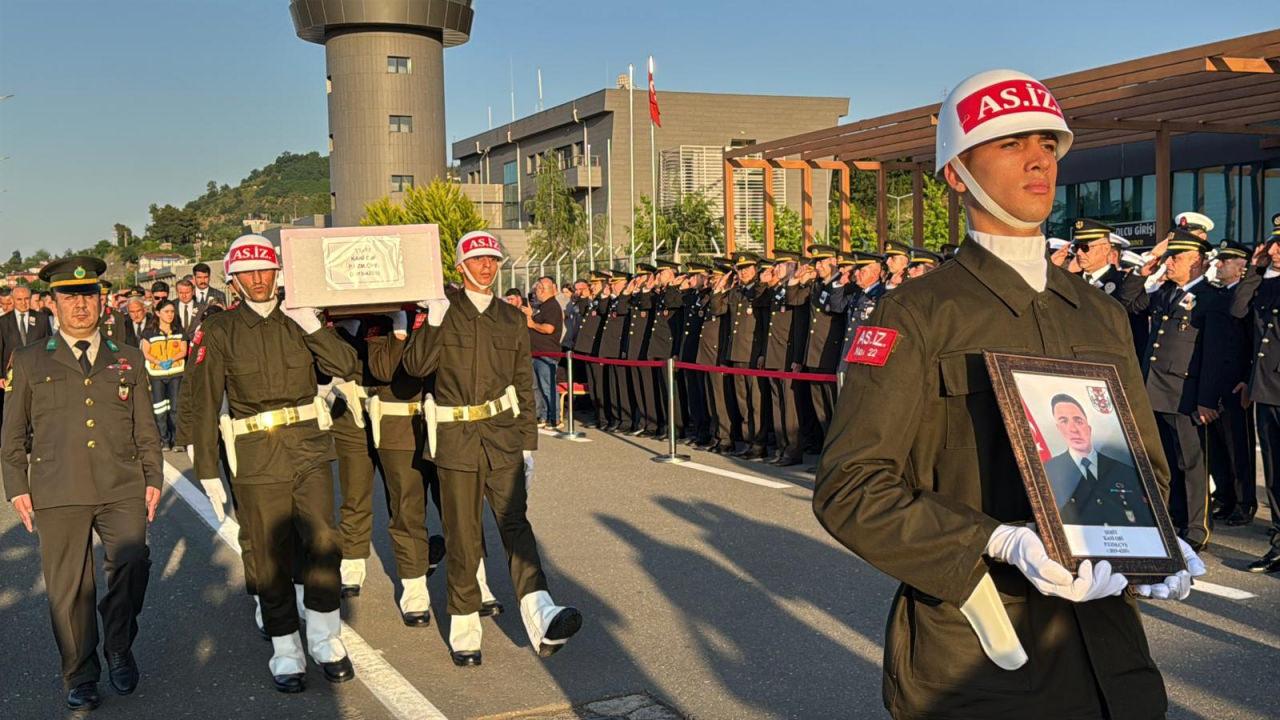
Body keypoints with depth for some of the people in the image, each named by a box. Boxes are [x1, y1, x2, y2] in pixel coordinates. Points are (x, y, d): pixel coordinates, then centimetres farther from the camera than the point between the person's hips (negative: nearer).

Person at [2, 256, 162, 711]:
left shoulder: (128, 360, 15)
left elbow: (145, 430, 16)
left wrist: (153, 479, 8)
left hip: (122, 489, 1)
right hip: (57, 492, -1)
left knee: (132, 565, -14)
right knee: (69, 588, 2)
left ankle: (119, 651, 11)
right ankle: (80, 677, 19)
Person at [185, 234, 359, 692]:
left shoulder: (299, 320, 6)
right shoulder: (218, 331, 0)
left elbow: (347, 367, -2)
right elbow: (204, 406, 0)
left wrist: (312, 327, -14)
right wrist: (207, 470, -1)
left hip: (309, 448, 2)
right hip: (257, 457, -1)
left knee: (322, 541, -5)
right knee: (272, 556, 6)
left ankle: (324, 639, 14)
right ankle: (286, 652, 21)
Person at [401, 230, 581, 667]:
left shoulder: (512, 319, 12)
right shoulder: (443, 309, 3)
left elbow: (524, 386, 15)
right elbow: (415, 366, -7)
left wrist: (528, 443, 10)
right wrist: (433, 322, -19)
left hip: (503, 436, 2)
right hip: (456, 437, -1)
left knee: (514, 521, -13)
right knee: (463, 536, 3)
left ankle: (541, 620, -25)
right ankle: (464, 630, 16)